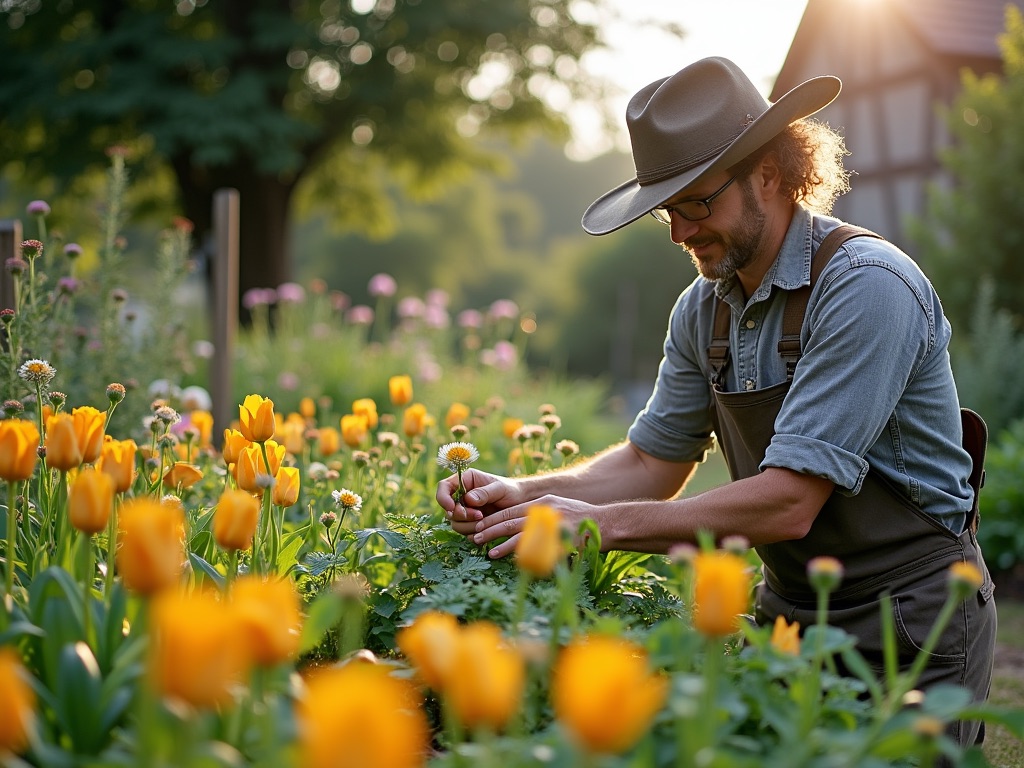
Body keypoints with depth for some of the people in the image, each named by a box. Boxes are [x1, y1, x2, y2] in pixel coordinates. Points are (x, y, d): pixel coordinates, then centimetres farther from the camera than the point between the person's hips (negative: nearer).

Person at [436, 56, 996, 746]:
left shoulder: (867, 286, -23)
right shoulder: (702, 310, 0)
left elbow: (789, 502, -28)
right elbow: (653, 462, 8)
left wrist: (603, 524, -26)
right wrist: (525, 495, -9)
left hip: (911, 618, -6)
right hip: (789, 609, 6)